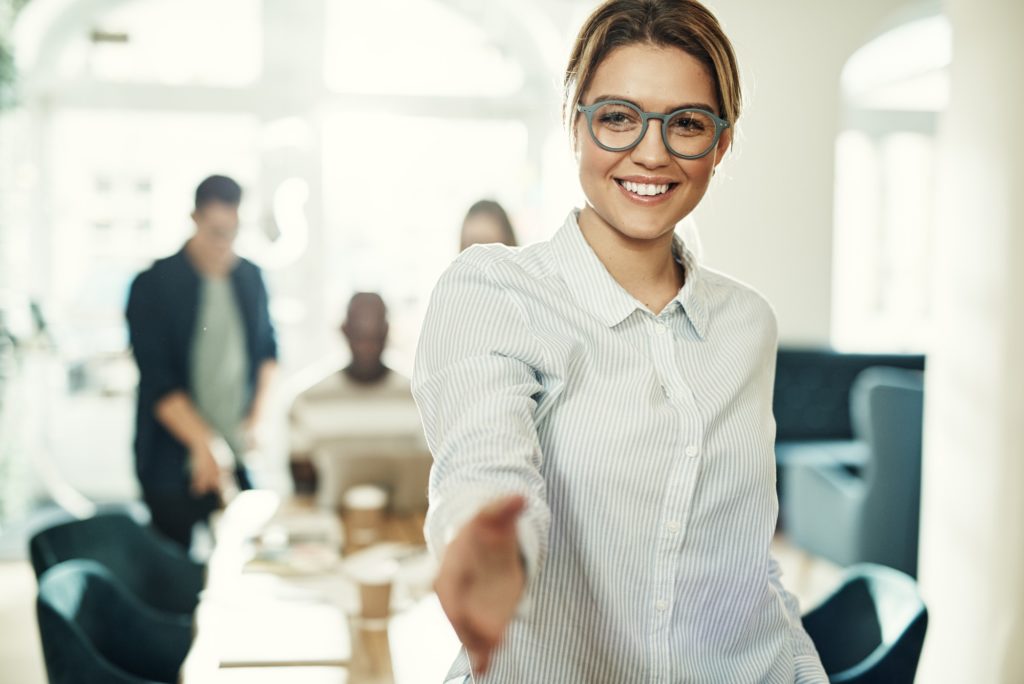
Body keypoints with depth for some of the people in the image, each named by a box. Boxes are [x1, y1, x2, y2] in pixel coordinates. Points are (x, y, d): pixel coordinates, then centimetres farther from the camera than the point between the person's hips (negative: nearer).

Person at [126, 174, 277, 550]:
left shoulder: (250, 276, 7)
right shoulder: (153, 285, -8)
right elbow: (157, 379, -12)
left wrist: (258, 415, 7)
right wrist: (203, 442, -20)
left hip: (243, 458, 4)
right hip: (175, 462, -4)